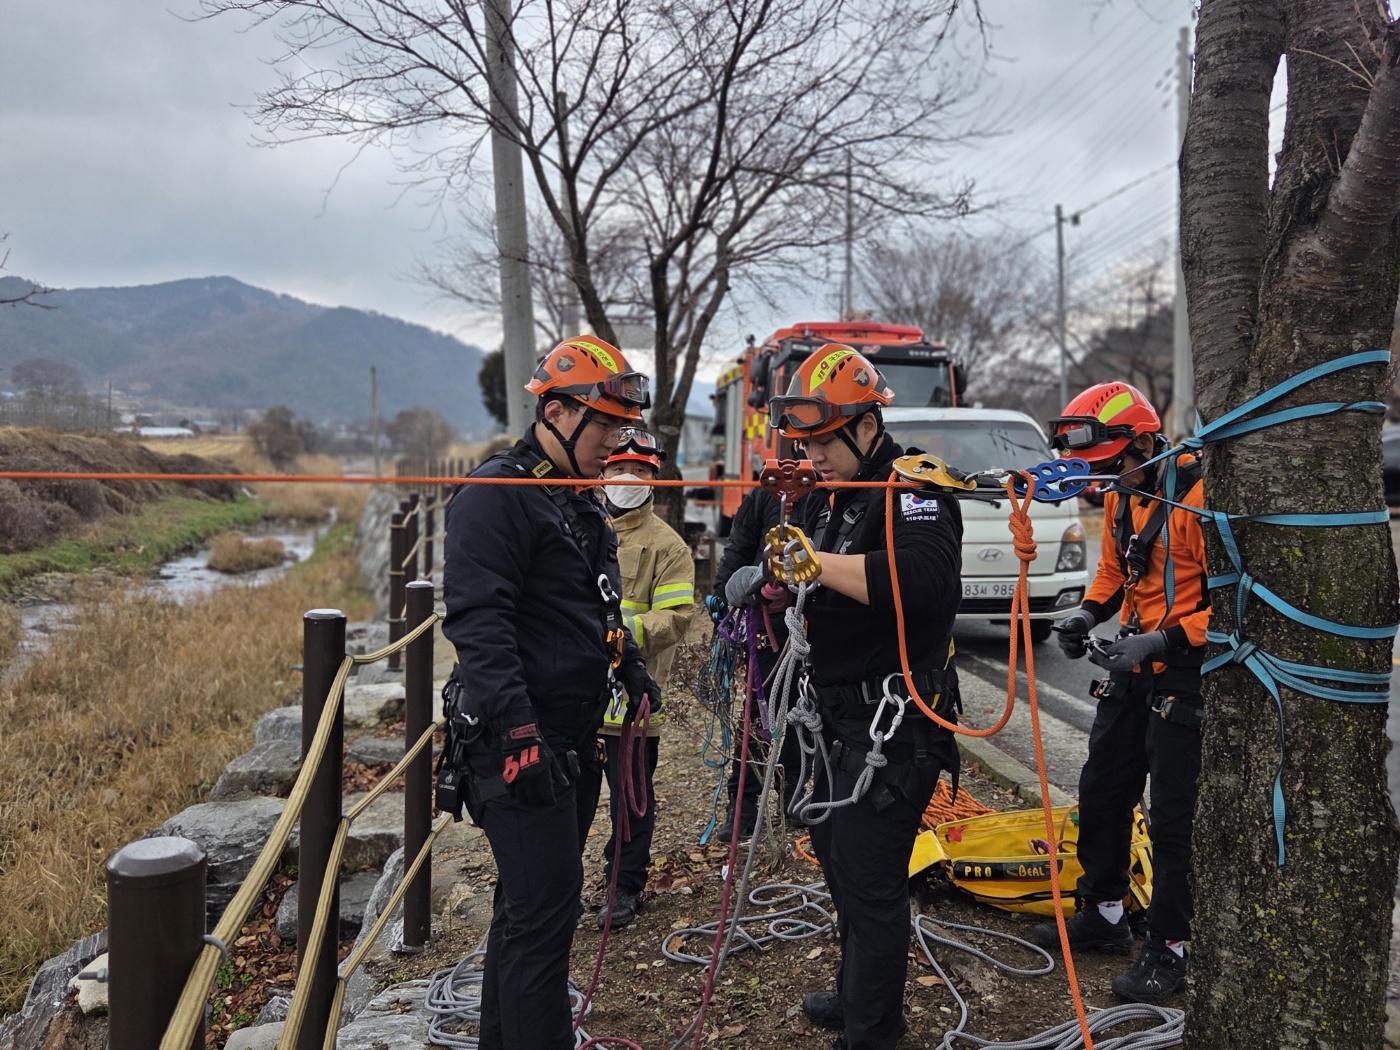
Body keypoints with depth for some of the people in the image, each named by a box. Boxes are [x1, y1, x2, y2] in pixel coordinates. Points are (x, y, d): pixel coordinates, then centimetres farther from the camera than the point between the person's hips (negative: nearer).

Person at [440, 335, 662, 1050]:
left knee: (531, 903, 19)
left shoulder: (580, 503, 17)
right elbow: (477, 619, -24)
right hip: (520, 740, -10)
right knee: (546, 906, -8)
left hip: (573, 736, 10)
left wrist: (633, 671, 21)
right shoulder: (495, 495, -14)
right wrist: (517, 728, -29)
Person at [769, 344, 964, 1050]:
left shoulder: (912, 488, -16)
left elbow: (925, 576, -35)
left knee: (869, 881, -1)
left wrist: (816, 562, -31)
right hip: (841, 719, 10)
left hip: (895, 721, -10)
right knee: (837, 857, 22)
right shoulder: (825, 499, 13)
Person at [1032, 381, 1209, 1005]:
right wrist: (1088, 613, 1)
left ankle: (1169, 950, 17)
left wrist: (1160, 640, -26)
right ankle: (1102, 915, 33)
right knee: (1101, 791, 16)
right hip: (1135, 668, 9)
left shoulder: (1200, 497, -22)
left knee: (1173, 815, 1)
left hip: (1187, 672, -9)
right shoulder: (1122, 498, 6)